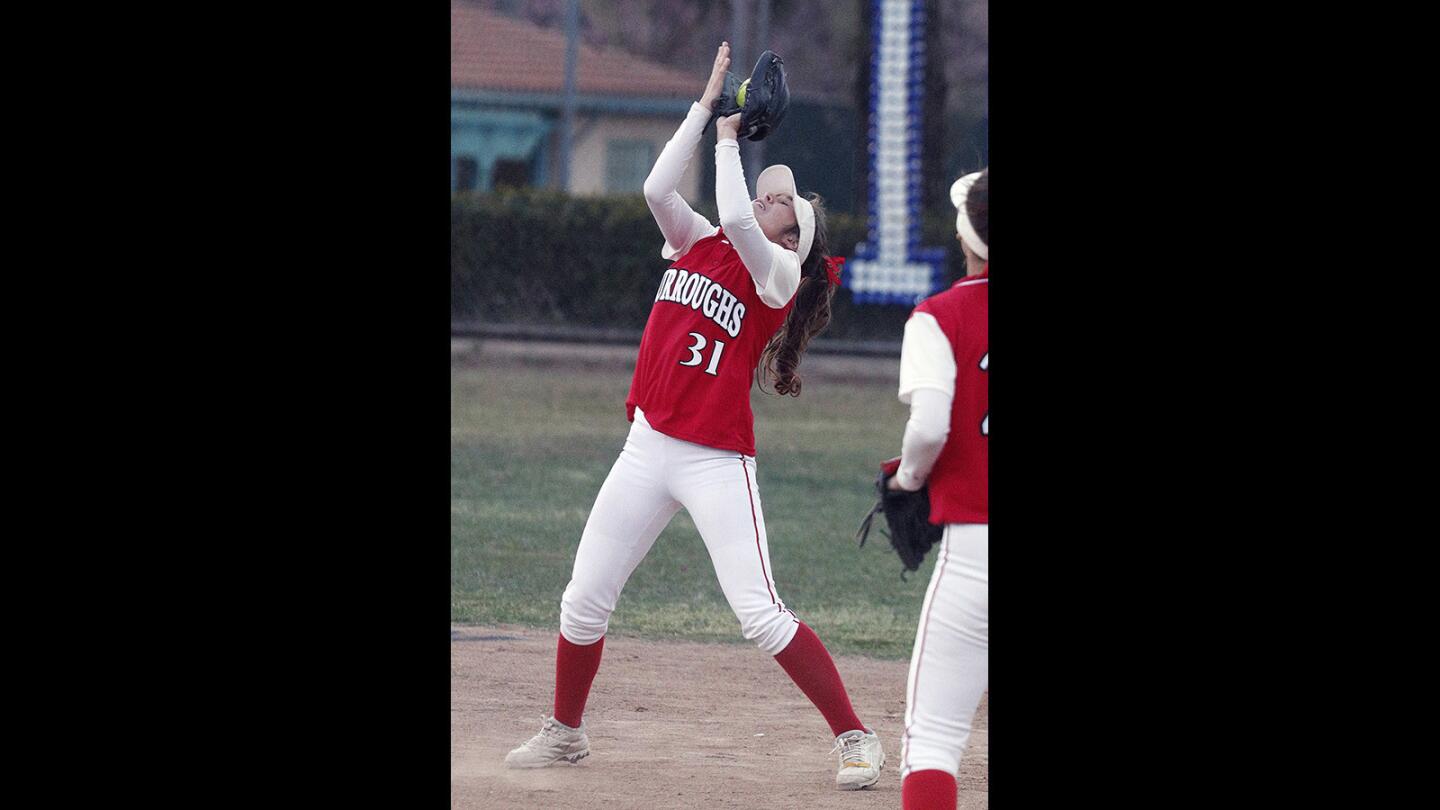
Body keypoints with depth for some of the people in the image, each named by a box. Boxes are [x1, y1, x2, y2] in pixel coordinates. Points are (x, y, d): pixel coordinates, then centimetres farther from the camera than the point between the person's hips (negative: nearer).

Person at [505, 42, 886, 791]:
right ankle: (565, 731, 28)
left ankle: (855, 736, -5)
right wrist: (707, 104, -1)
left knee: (761, 616, -13)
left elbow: (735, 218, -22)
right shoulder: (697, 245, 12)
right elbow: (657, 187, -3)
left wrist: (729, 142, -7)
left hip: (719, 462, -6)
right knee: (584, 602, 9)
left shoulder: (779, 273, -5)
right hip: (649, 449, 6)